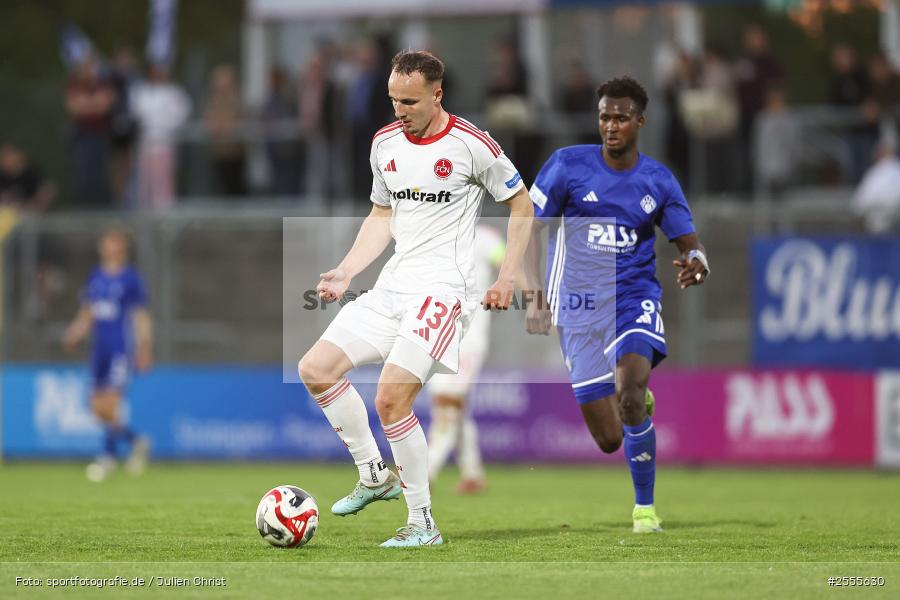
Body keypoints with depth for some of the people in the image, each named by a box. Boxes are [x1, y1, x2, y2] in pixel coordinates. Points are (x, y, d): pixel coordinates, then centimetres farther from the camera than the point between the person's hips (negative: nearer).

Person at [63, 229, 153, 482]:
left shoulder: (130, 278, -4)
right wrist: (74, 335, 5)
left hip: (120, 349, -6)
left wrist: (144, 349, -8)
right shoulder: (95, 277, 13)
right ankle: (136, 442, 23)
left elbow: (142, 317, -3)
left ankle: (108, 456, -2)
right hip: (99, 348, 6)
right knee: (97, 406, 5)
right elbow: (87, 313, 20)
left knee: (109, 406, -13)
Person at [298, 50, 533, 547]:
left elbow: (520, 204, 1)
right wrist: (345, 271, 8)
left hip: (442, 287, -7)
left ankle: (423, 523, -7)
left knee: (390, 400, -19)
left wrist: (507, 278, -5)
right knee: (315, 369, -2)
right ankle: (375, 475, 11)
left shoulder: (472, 145, -9)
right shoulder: (384, 143, 9)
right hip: (392, 285, 8)